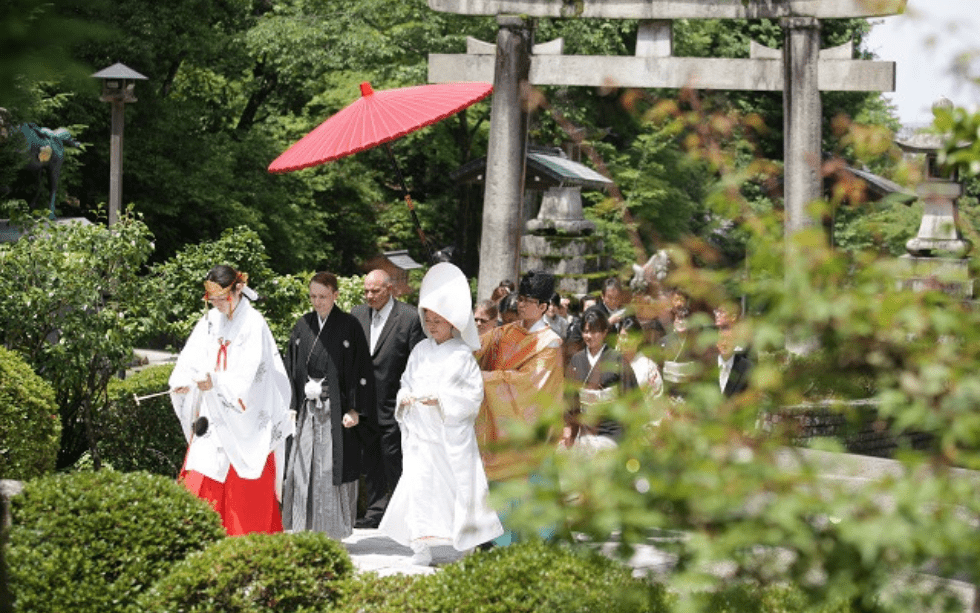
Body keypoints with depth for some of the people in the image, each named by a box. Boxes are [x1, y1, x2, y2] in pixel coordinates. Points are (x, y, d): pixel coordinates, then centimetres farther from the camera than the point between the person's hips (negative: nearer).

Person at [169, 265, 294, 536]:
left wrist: (216, 381, -30)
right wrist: (183, 382, -17)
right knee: (200, 481, 0)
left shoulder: (253, 323, -8)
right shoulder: (209, 322, 9)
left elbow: (250, 375, -16)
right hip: (214, 420, 5)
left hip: (243, 421, -5)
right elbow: (191, 359, 4)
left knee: (244, 493, -2)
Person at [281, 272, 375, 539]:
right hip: (307, 411, 4)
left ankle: (333, 532, 6)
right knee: (304, 469, 0)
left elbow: (361, 369, -4)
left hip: (337, 410, -4)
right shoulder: (303, 326, 10)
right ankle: (306, 530, 7)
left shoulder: (349, 326, -2)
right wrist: (291, 406, 5)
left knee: (333, 470, -3)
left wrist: (355, 409, -9)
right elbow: (291, 369, 13)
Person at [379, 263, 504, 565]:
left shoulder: (462, 356, -4)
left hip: (453, 431, -3)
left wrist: (441, 399, -19)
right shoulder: (420, 351, 10)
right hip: (420, 430, 3)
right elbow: (407, 382, 15)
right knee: (419, 483, -7)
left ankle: (469, 543, 17)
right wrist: (406, 397, -7)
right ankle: (423, 545, -6)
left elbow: (472, 395, -8)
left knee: (461, 483, 2)